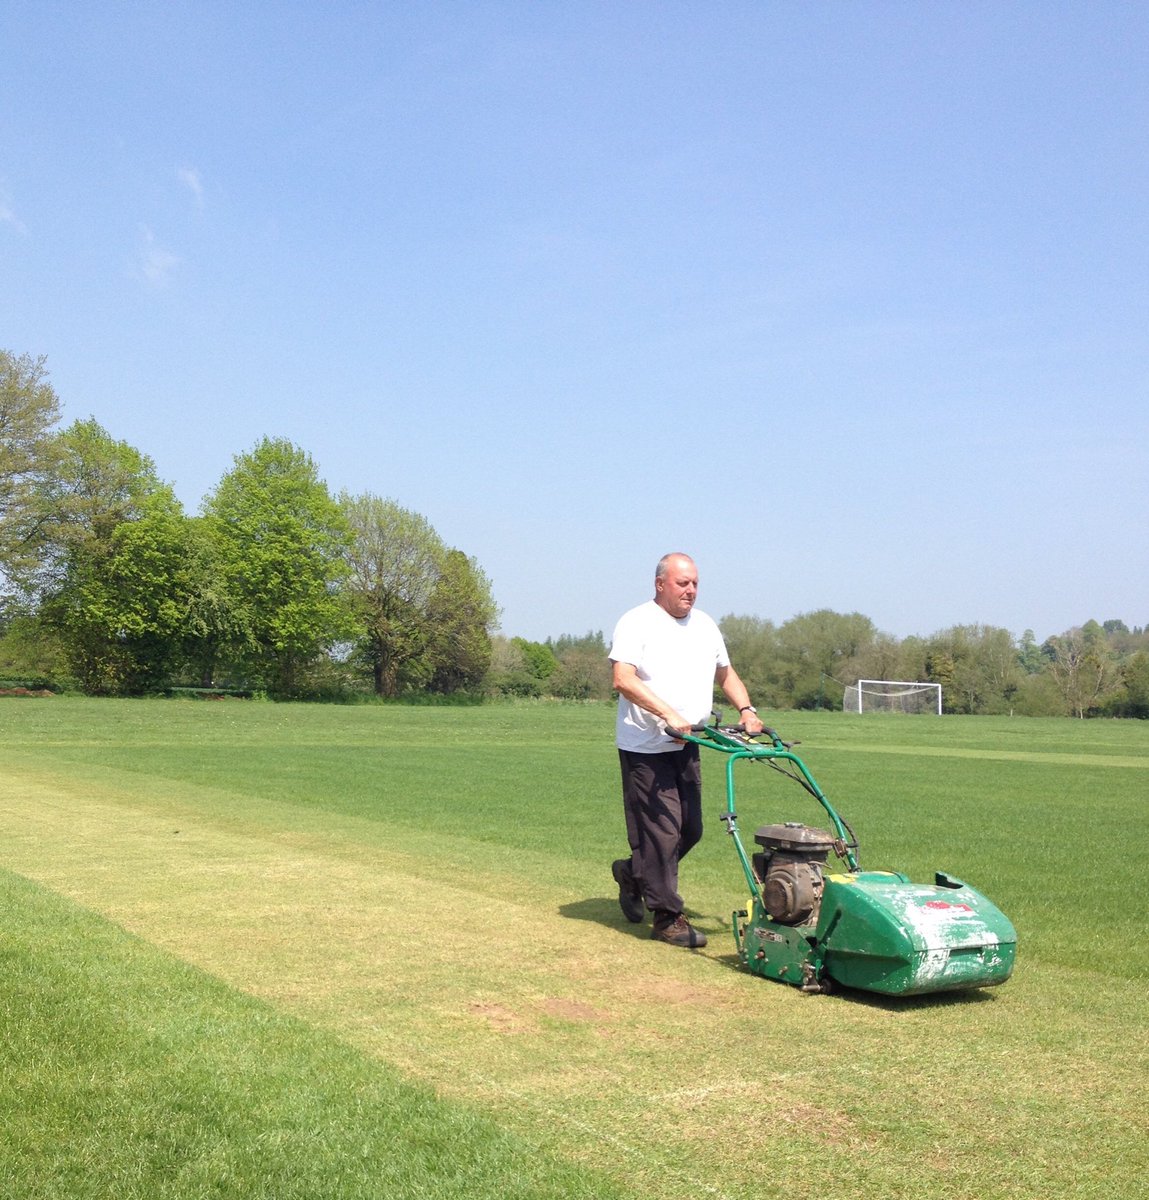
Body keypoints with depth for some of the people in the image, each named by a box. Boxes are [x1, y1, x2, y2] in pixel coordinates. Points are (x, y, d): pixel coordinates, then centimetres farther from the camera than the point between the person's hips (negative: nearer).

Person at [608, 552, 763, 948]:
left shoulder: (705, 626, 14)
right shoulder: (637, 623, -9)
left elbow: (726, 674, 24)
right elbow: (623, 680, -20)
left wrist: (746, 710, 5)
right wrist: (668, 714, -30)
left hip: (686, 746, 8)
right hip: (645, 748, -7)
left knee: (690, 829, 11)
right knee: (661, 831, -8)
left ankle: (632, 873, 34)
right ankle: (667, 918, 2)